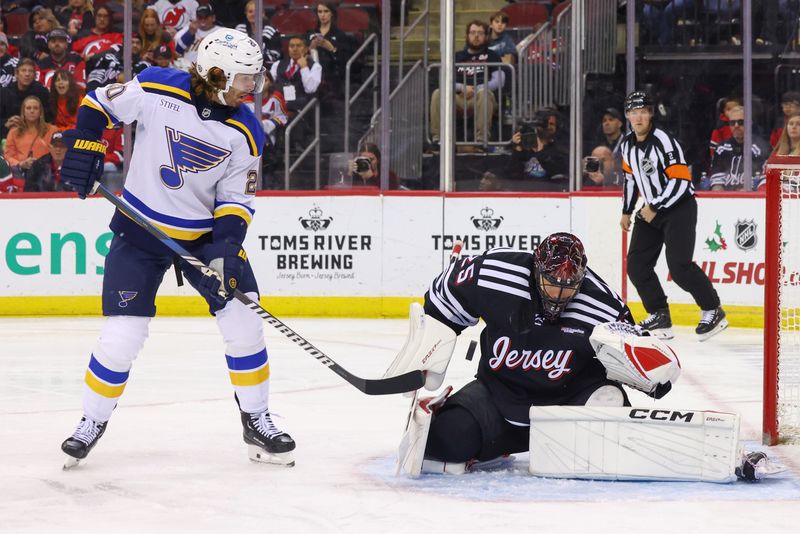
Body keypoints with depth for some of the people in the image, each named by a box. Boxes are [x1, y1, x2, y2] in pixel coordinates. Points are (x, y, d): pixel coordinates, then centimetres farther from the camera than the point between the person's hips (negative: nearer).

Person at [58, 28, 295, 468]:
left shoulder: (244, 131, -8)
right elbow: (99, 104, -3)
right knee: (122, 333, -7)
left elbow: (236, 197, -5)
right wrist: (84, 147, -15)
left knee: (243, 323, -5)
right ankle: (92, 423, 13)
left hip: (206, 232, 3)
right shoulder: (157, 90, -17)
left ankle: (257, 423, 11)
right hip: (142, 229, -3)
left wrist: (228, 243, -20)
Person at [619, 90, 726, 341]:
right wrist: (627, 212, 21)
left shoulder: (664, 141, -19)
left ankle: (713, 311, -3)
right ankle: (659, 316, 12)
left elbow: (680, 180, -23)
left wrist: (654, 208, -20)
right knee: (637, 264, 1)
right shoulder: (628, 145, 6)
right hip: (651, 210, 8)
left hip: (679, 207, -8)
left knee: (679, 266, -18)